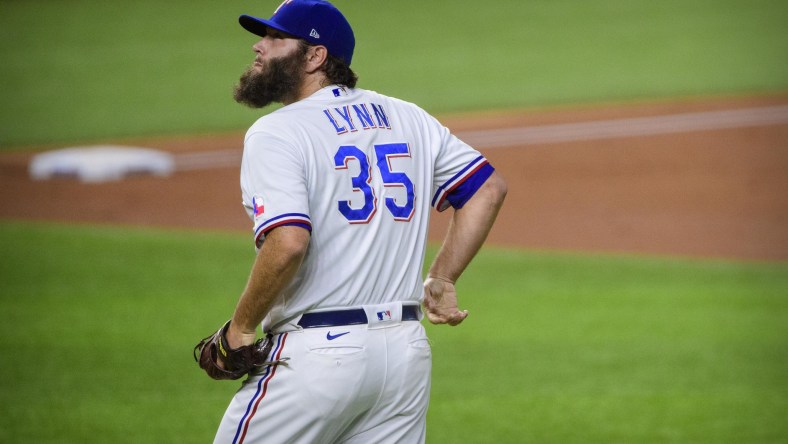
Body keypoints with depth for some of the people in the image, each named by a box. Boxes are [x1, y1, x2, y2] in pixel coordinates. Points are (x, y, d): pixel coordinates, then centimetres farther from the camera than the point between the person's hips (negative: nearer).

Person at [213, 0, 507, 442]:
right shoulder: (408, 118, 13)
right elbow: (489, 186, 16)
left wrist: (240, 327, -10)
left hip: (317, 352, -7)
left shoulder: (275, 132, -8)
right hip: (407, 350, 7)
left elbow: (287, 243, -22)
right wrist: (441, 281, 15)